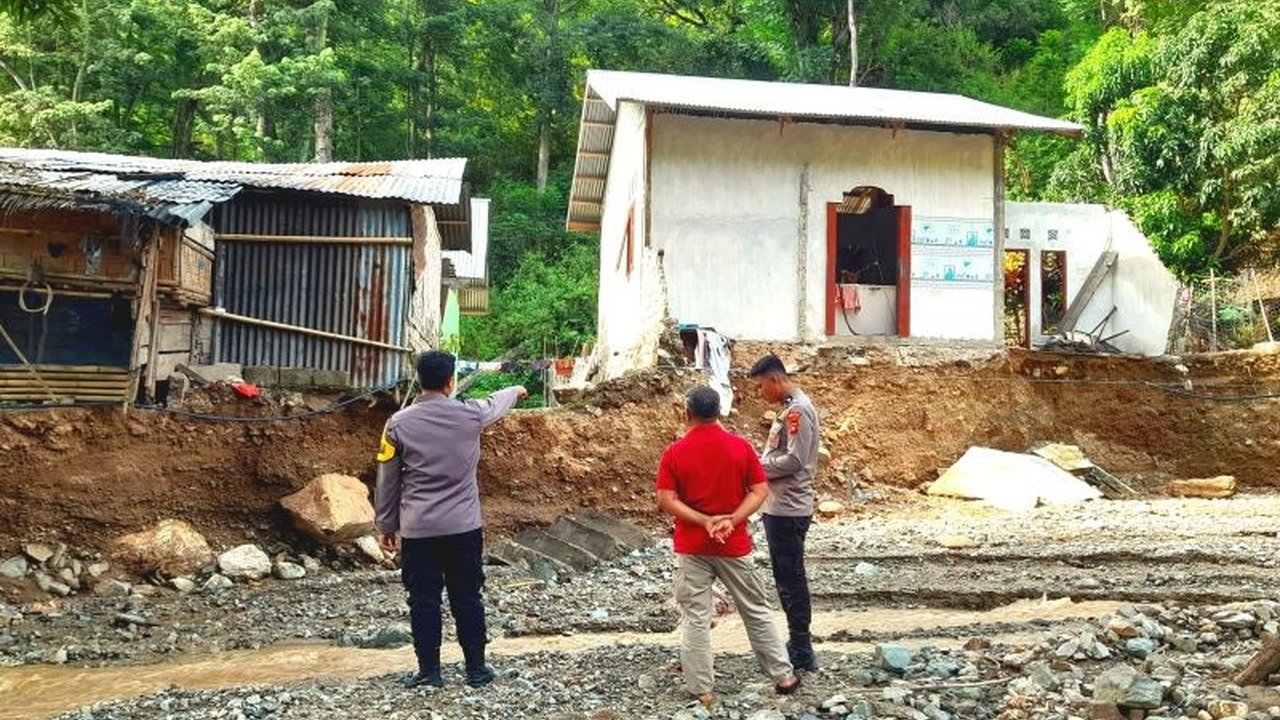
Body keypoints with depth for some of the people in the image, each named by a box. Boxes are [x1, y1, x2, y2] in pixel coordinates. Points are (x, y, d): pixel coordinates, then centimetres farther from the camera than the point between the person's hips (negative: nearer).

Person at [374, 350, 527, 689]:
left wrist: (385, 526, 13)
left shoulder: (399, 423, -5)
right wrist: (516, 391, 44)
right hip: (464, 527, 1)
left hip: (417, 530, -1)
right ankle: (476, 669, 18)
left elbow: (387, 481, 1)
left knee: (424, 601, 6)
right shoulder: (470, 414, -3)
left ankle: (429, 672, 11)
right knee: (467, 598, 10)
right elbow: (496, 403, 21)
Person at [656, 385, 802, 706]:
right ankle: (783, 676, 22)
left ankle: (701, 688, 10)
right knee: (756, 612, 14)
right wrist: (732, 520, -14)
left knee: (696, 619, 6)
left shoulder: (674, 453, -7)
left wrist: (705, 521, -15)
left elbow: (665, 500, -11)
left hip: (691, 547, -1)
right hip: (734, 545, 1)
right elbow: (760, 491, -6)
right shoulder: (741, 447, -3)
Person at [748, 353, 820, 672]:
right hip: (780, 508, 10)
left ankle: (802, 652, 5)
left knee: (791, 580, -3)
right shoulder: (791, 408, 15)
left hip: (788, 511, -10)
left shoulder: (798, 410, -16)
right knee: (786, 578, 16)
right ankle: (798, 645, 25)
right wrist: (759, 462, 4)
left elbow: (794, 460, -23)